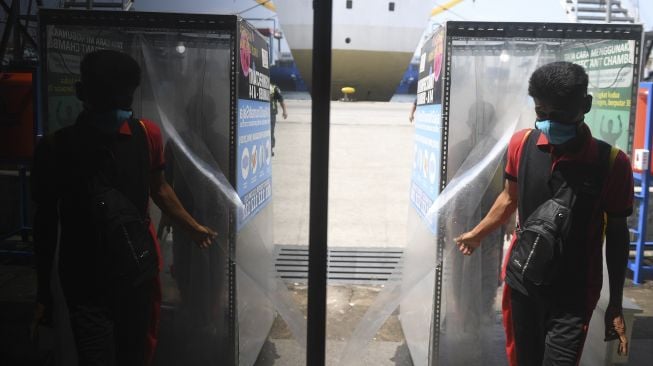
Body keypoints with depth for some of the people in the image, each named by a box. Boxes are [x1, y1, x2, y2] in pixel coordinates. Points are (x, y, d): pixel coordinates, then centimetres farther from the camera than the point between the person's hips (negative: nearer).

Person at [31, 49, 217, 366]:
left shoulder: (147, 135, -5)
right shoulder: (55, 148, -9)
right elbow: (46, 221, -1)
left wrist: (193, 227, 11)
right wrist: (43, 290, 3)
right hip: (85, 281, -2)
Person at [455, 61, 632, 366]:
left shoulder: (611, 163, -17)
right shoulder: (521, 144, -7)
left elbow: (617, 235, -6)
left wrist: (615, 306, -3)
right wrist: (477, 233, 22)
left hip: (574, 295, -3)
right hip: (522, 283, 4)